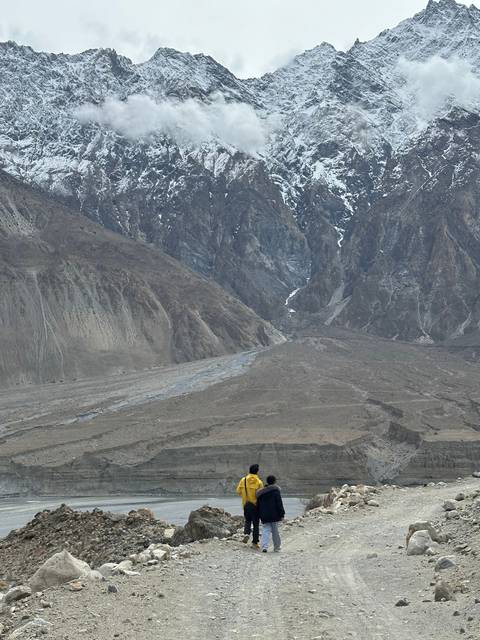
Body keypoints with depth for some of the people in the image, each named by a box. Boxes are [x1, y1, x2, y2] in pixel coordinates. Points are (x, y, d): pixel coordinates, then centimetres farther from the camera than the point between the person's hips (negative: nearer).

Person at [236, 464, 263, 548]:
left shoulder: (243, 480, -4)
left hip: (246, 504, 2)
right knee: (256, 524, 8)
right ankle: (255, 542, 7)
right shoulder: (259, 482, -11)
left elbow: (238, 491, 0)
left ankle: (246, 534, -5)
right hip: (256, 504, -2)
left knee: (247, 521, 21)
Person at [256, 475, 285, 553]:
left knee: (265, 530, 2)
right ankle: (277, 547, 17)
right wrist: (282, 514, -7)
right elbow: (279, 503, -10)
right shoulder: (275, 490, -6)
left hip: (264, 516, 3)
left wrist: (260, 515, 20)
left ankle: (264, 546, -16)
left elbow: (258, 505, 14)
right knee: (275, 531, 8)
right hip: (274, 515, -3)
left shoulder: (260, 492, 10)